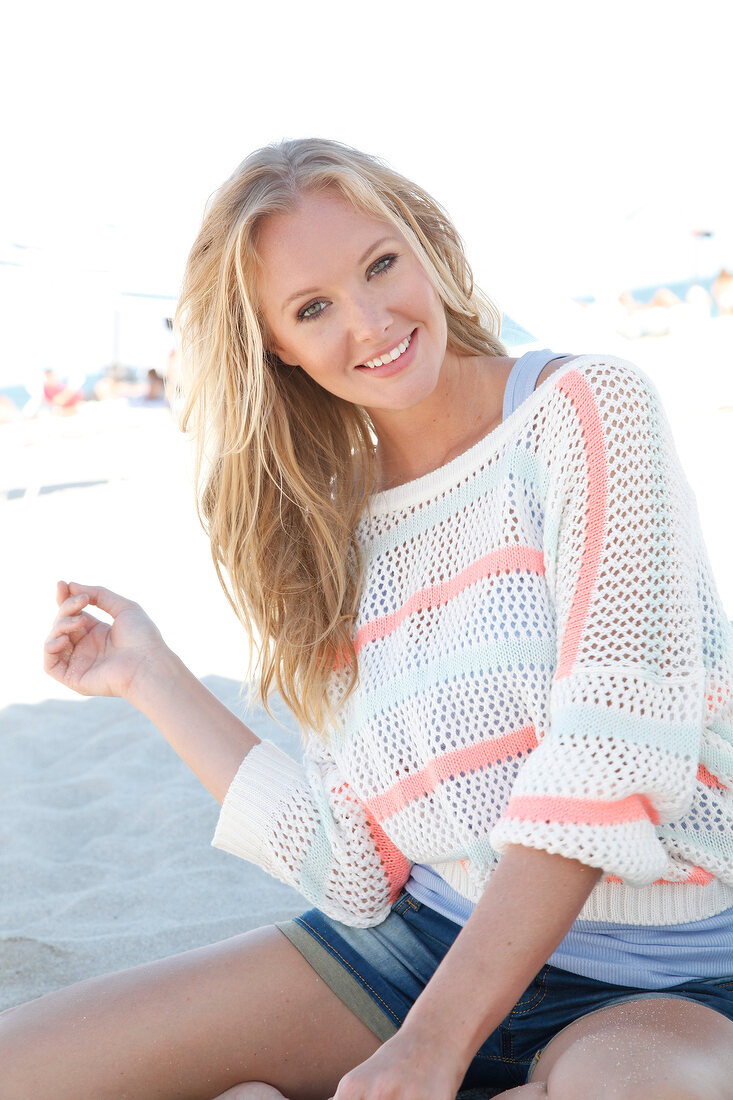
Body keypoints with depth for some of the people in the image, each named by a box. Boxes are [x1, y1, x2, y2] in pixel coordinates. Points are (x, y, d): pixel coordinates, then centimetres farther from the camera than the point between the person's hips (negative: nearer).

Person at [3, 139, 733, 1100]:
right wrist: (154, 679, 8)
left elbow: (619, 739, -19)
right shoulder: (340, 534, 8)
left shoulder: (586, 409, -7)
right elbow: (354, 867, 2)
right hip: (428, 936, 4)